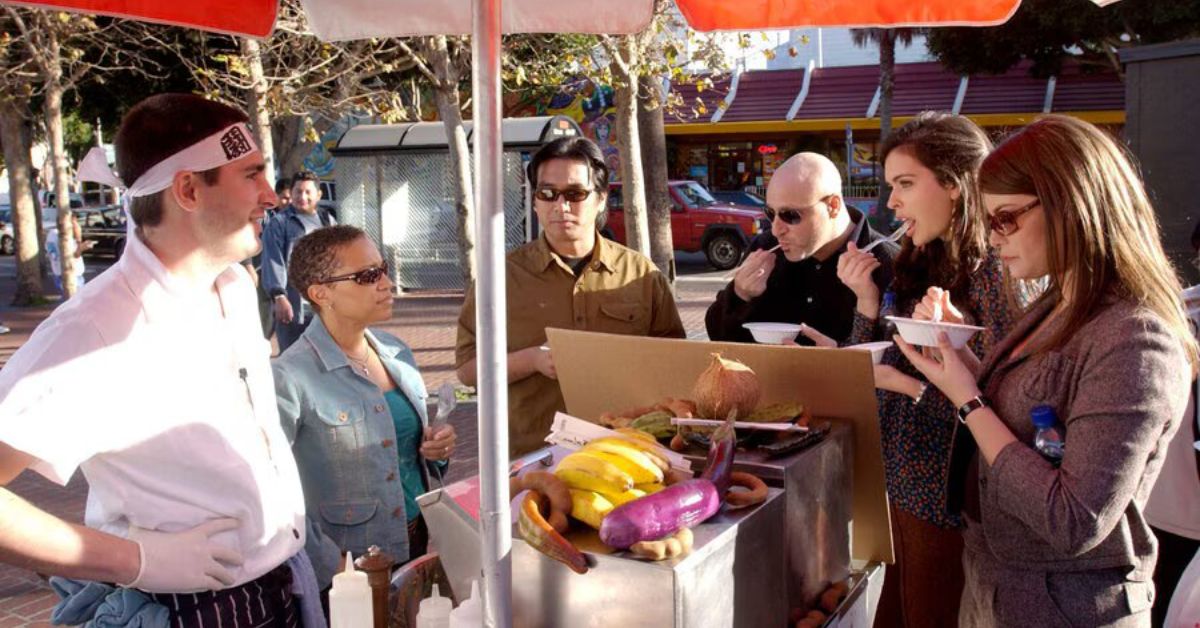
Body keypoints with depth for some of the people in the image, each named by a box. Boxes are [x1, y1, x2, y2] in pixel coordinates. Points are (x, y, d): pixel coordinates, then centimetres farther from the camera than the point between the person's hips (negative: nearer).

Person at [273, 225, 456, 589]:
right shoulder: (292, 378, -20)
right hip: (353, 569, -6)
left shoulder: (397, 353, 3)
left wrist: (436, 447, -3)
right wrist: (329, 564, -21)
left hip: (420, 542, 7)